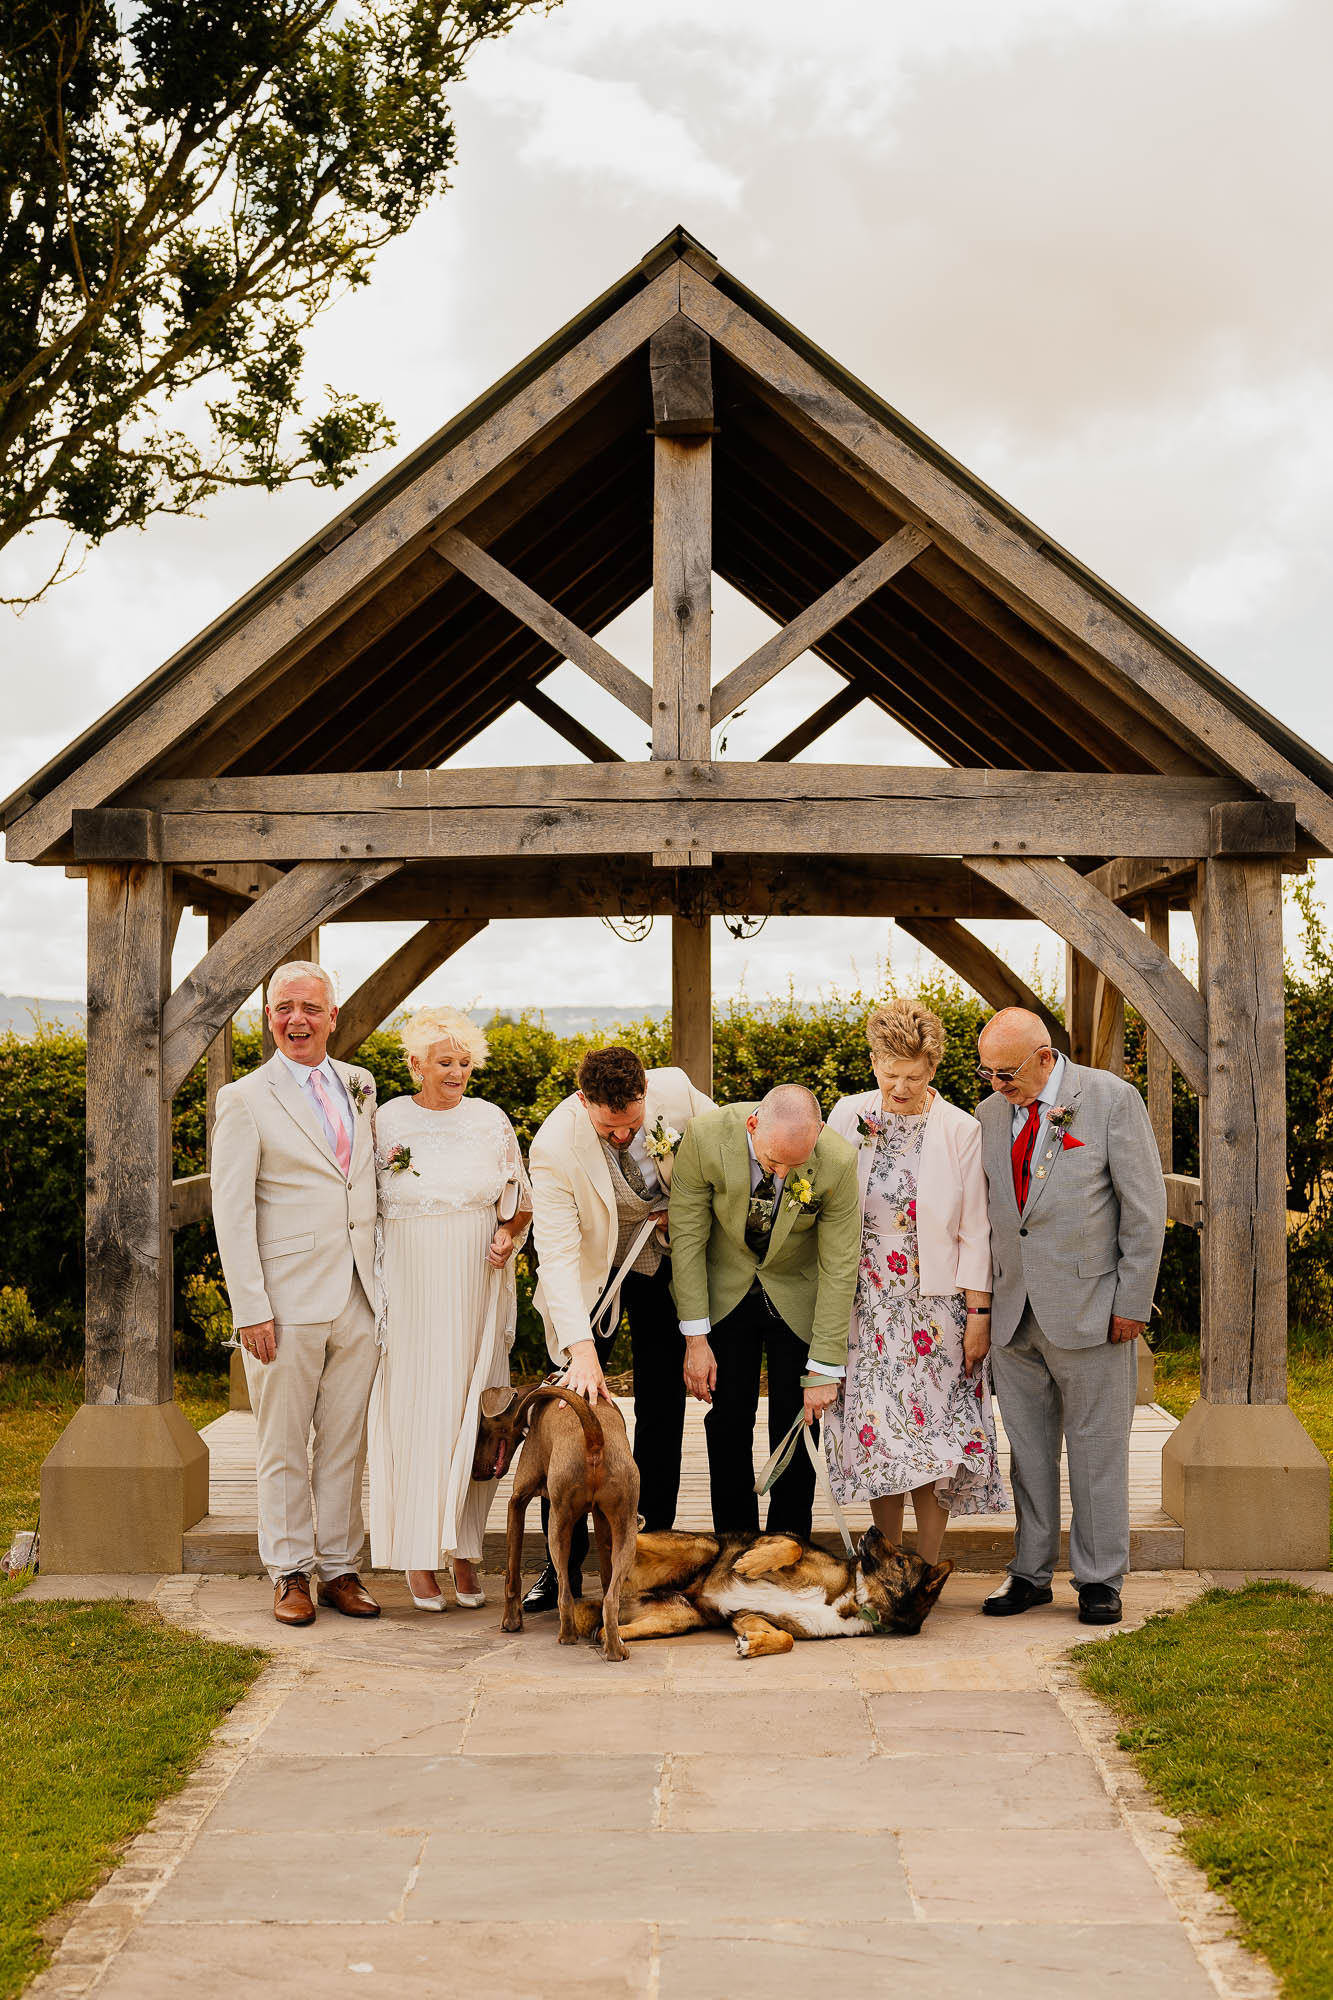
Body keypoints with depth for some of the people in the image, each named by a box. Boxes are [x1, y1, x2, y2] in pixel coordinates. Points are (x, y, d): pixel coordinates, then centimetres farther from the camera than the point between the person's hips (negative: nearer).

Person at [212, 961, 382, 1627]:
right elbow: (231, 1212, -6)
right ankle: (290, 1573, 14)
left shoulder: (360, 1087, 12)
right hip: (288, 1301, -4)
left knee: (345, 1442, 8)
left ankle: (340, 1569, 17)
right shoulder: (245, 1099, -3)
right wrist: (250, 1310, -12)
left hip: (359, 1298, 4)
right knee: (283, 1447, 4)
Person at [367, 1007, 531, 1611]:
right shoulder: (386, 1122, 0)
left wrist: (509, 1233, -7)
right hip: (409, 1292, -2)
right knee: (416, 1413, -3)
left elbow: (519, 1198, 14)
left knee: (469, 1414, 2)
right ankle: (419, 1558, 4)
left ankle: (465, 1551, 11)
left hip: (476, 1289, 2)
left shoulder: (491, 1121, 5)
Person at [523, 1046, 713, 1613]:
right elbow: (557, 1255, -34)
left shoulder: (676, 1090, -22)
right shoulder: (554, 1147, -30)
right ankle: (564, 1563, 2)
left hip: (664, 1263, 2)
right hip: (592, 1274, -2)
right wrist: (581, 1348, -44)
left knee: (663, 1408, 2)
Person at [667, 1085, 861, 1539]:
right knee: (728, 1419, 0)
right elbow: (687, 1237, -15)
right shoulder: (706, 1139, -27)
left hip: (798, 1296, 0)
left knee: (797, 1421, 0)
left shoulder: (838, 1163, -27)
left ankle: (789, 1540, 17)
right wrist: (696, 1337, -15)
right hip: (726, 1292, 0)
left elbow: (839, 1269, -18)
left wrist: (824, 1368, -16)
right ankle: (735, 1539, 15)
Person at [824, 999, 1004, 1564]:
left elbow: (974, 1231, -3)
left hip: (935, 1303, -2)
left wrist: (979, 1313, -5)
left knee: (932, 1436, -2)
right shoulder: (848, 1117, 0)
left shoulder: (962, 1131, -7)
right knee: (876, 1431, 2)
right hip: (866, 1303, 2)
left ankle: (926, 1572, 9)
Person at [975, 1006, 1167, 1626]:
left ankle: (1099, 1580, 14)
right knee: (1026, 1448, 9)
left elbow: (1145, 1207, -5)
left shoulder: (1112, 1099, -6)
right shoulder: (989, 1114, 8)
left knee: (1096, 1448, 3)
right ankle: (1030, 1574, 19)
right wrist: (980, 1302, 9)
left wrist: (1131, 1302, -8)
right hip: (1013, 1313, 4)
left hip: (1089, 1309, -4)